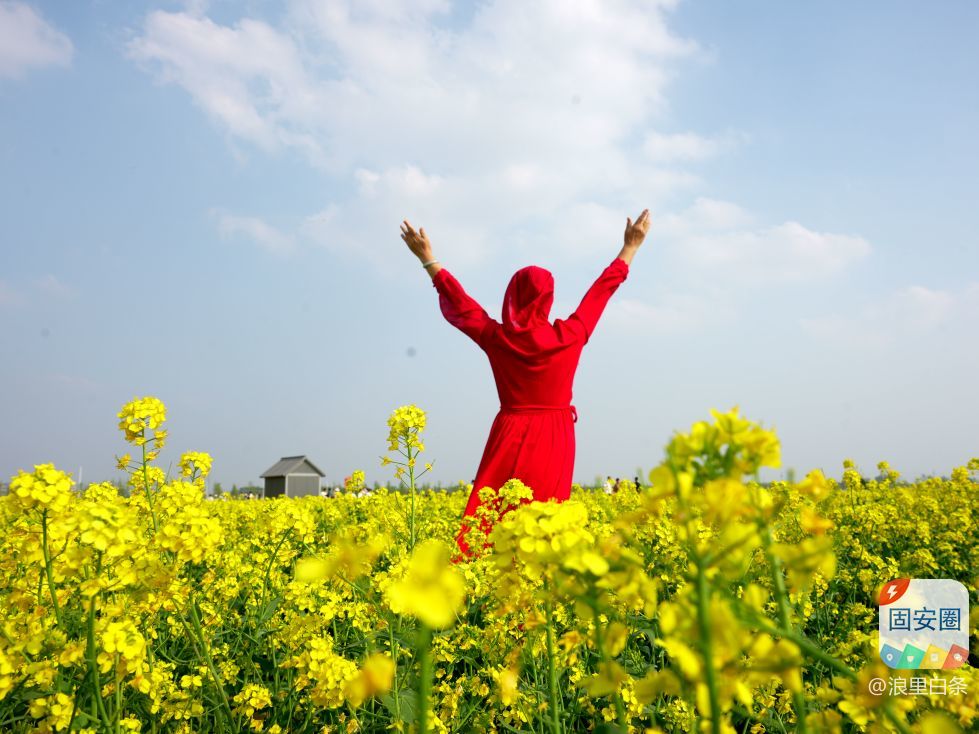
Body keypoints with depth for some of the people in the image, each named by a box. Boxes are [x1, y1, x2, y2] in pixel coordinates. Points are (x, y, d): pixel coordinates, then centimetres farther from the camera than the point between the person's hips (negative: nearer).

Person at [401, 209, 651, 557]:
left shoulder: (496, 337, -3)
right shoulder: (570, 336, -4)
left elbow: (458, 301, 11)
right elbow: (602, 289, 8)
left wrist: (427, 258, 24)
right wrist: (631, 246, 21)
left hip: (510, 439, 1)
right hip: (553, 442, 0)